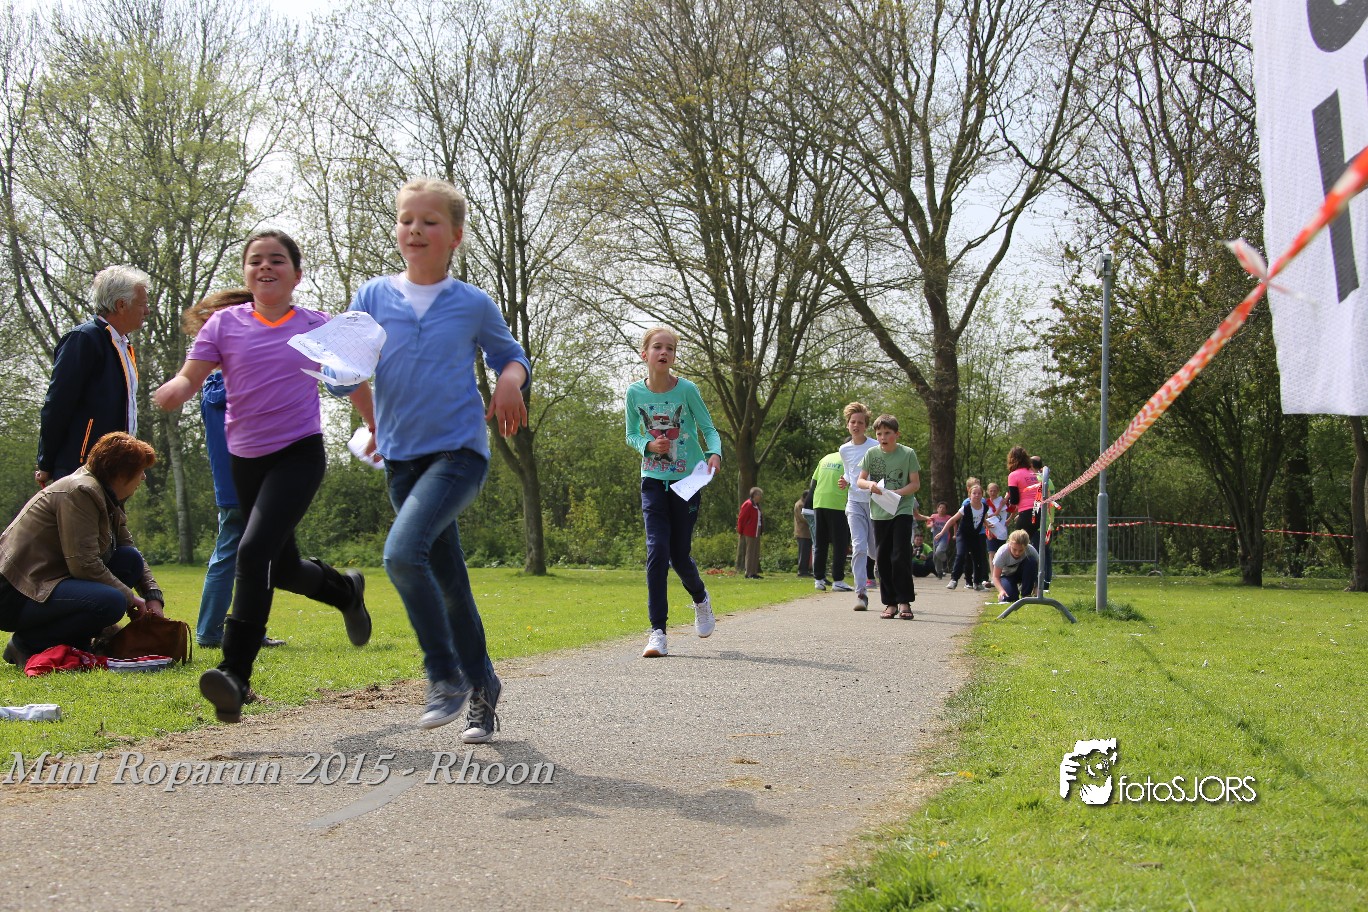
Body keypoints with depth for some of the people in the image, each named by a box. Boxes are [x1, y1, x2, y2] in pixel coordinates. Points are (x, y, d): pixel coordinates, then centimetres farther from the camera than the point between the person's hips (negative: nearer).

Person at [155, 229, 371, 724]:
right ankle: (346, 590, 49)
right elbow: (189, 377, -7)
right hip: (247, 460, 4)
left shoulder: (317, 327, 0)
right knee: (283, 568, 15)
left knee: (255, 549, -24)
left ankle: (236, 673, -24)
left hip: (299, 454, -4)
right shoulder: (225, 324, 2)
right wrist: (173, 390, -30)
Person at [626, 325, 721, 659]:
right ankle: (657, 632, -9)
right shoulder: (635, 392, -4)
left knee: (680, 555, 5)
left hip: (687, 480, -1)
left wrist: (714, 453, -27)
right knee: (657, 551, -13)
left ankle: (700, 598, 39)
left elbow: (708, 429, -6)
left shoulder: (686, 389, -10)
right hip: (653, 479, 1)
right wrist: (649, 445, -13)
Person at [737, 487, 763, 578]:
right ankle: (749, 573, -4)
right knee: (750, 553, -6)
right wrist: (740, 531, -6)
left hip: (756, 532, 10)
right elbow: (741, 518, -14)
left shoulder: (756, 505, 16)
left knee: (756, 553, 11)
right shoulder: (748, 504, -14)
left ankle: (754, 572, 15)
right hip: (749, 533, -10)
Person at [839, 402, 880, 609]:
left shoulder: (876, 447, -5)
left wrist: (877, 484, -19)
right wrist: (845, 482, 3)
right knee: (859, 547, -12)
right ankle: (861, 593, -11)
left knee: (875, 550, 6)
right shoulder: (844, 450, 9)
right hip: (854, 502, 3)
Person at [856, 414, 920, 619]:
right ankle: (890, 603, 13)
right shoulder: (872, 454, 3)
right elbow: (859, 480, 6)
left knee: (901, 556, -11)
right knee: (883, 558, 5)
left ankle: (904, 601, -4)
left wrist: (897, 492, -19)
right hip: (879, 512, 3)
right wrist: (869, 484, -17)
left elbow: (916, 484, -2)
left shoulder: (908, 454, -3)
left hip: (902, 510, -3)